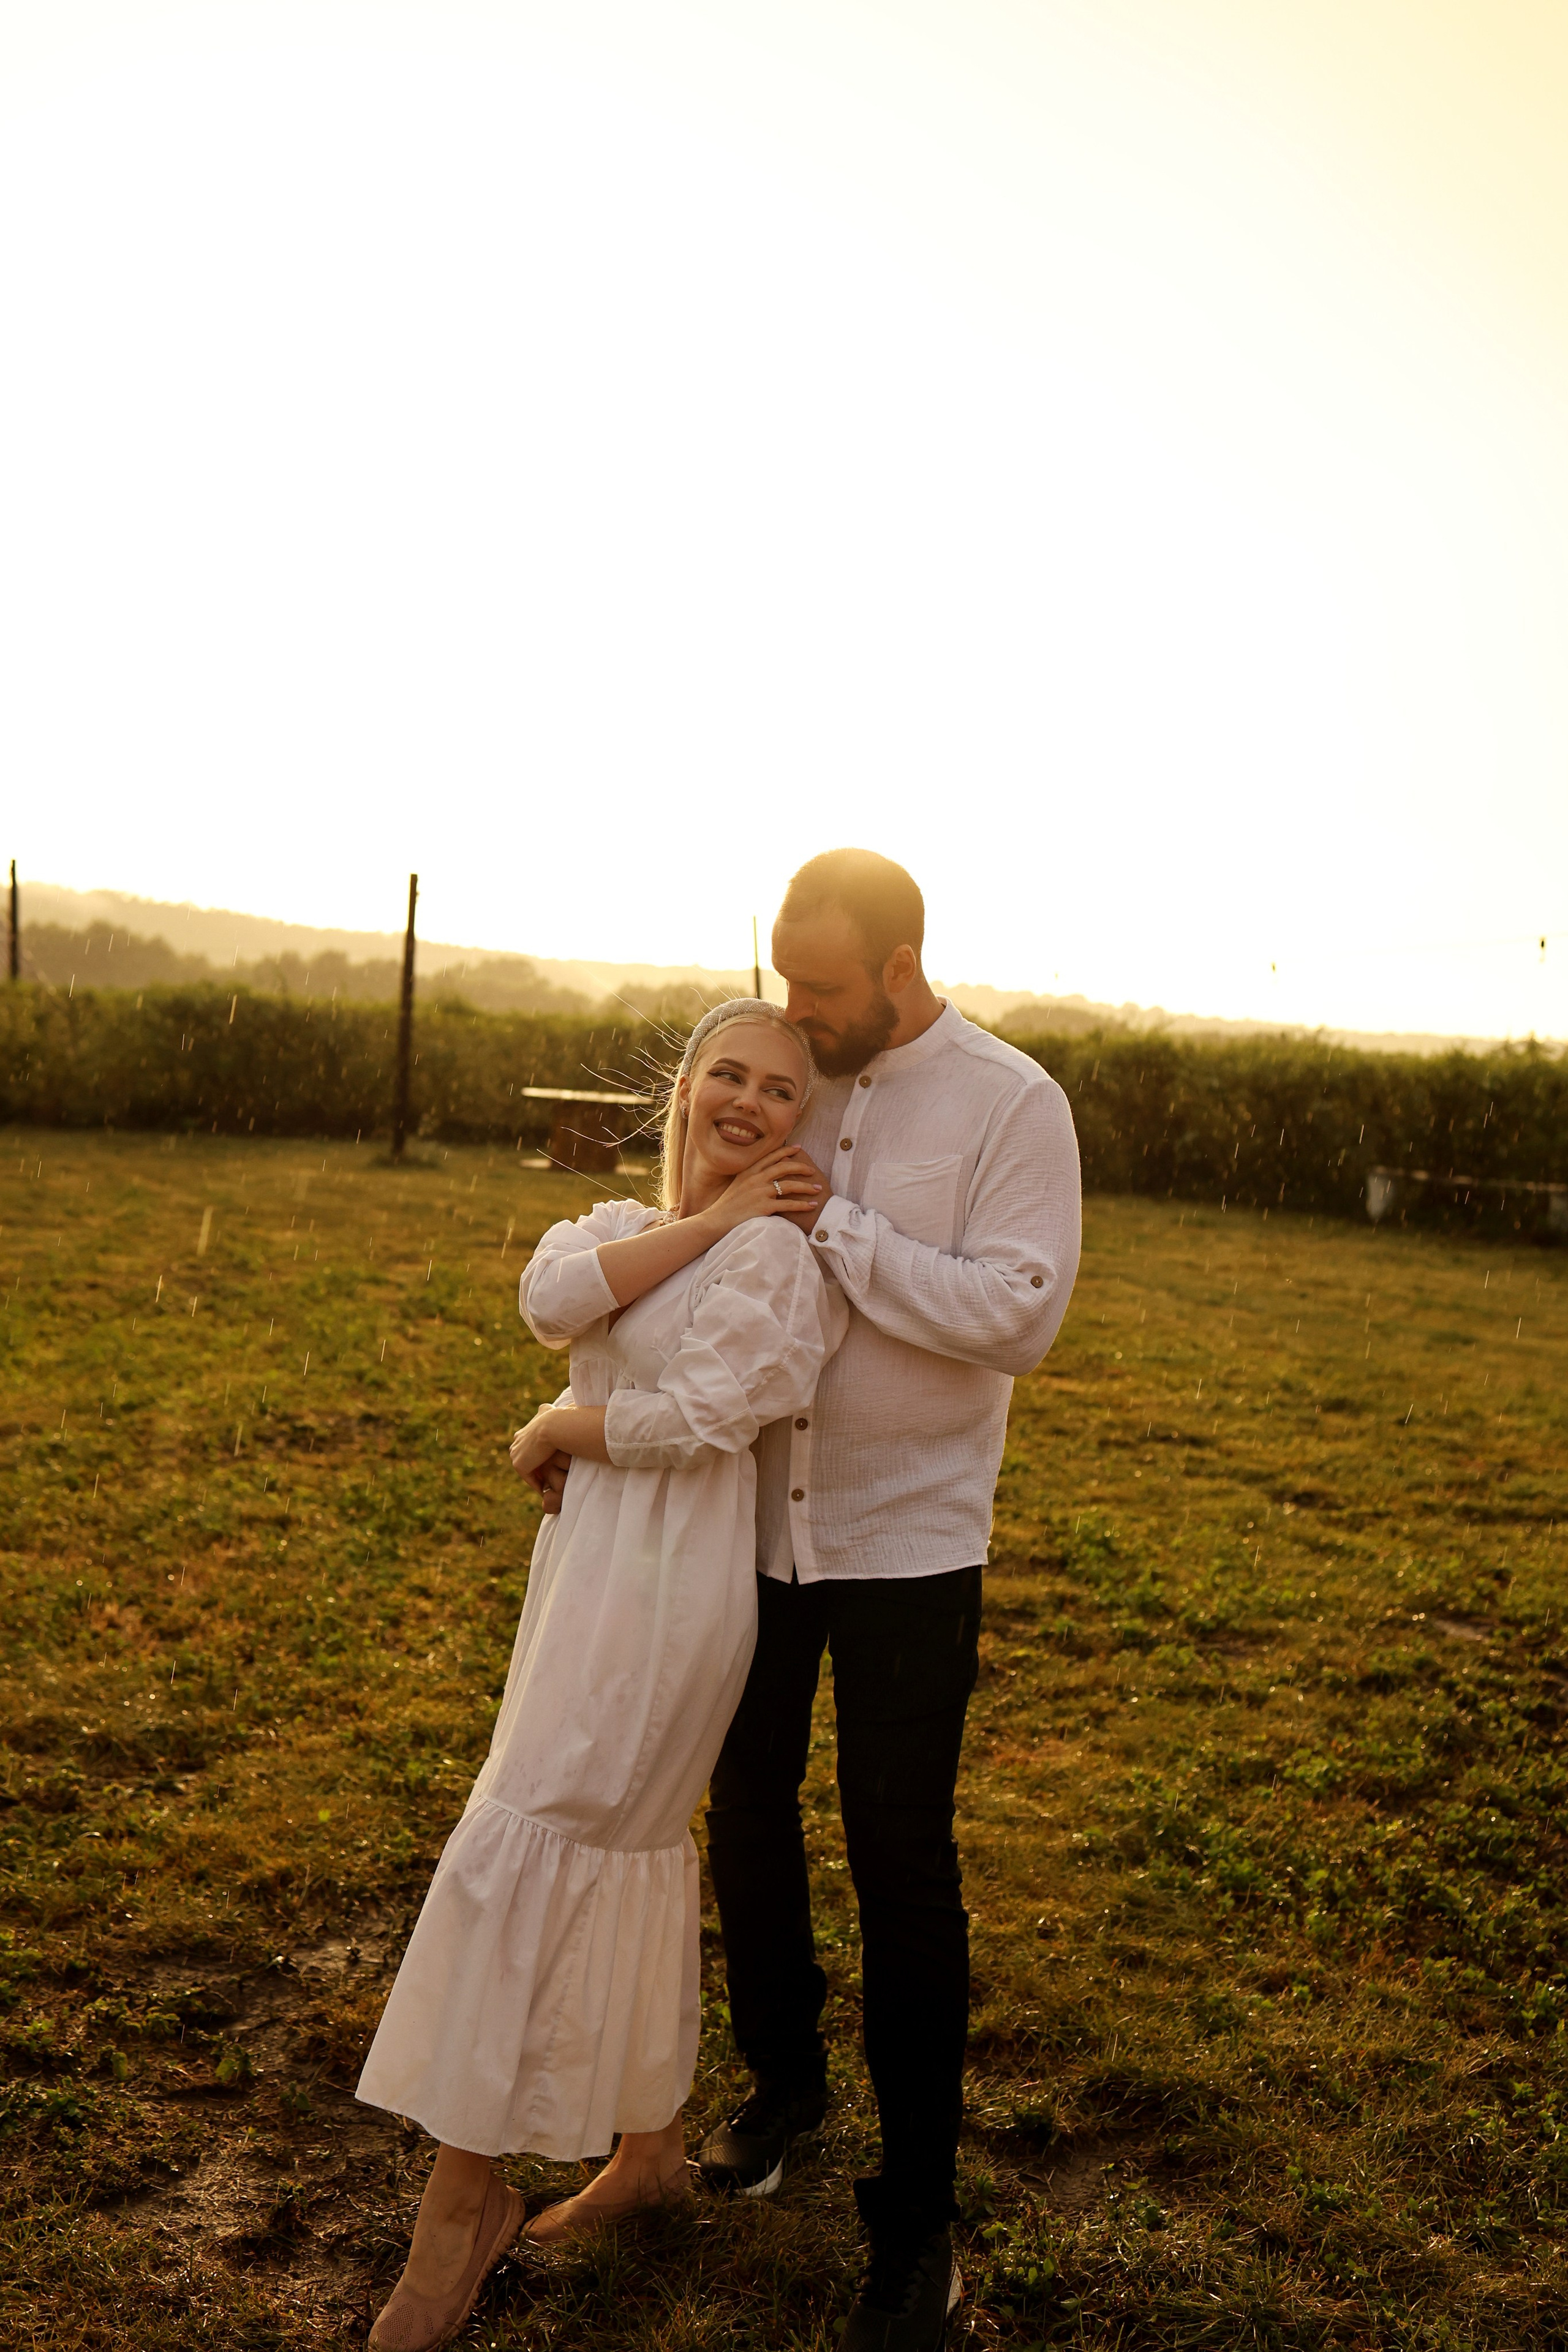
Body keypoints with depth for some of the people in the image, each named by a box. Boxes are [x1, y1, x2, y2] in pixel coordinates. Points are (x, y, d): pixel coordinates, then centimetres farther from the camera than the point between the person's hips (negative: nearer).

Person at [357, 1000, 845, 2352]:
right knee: (631, 1847, 16)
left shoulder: (775, 1252, -12)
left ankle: (464, 2198, 10)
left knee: (520, 1850, -5)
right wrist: (706, 1217, -13)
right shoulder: (624, 1220, 12)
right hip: (593, 1561, 8)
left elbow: (692, 1419, -18)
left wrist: (549, 1436, -4)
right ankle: (651, 2150, 32)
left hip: (669, 1577, -8)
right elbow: (552, 1299, -10)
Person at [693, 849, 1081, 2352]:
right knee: (747, 1818, 18)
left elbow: (1017, 1315, -21)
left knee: (901, 1868, 2)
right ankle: (782, 2083, 43)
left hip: (909, 1538, -5)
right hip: (756, 1520, 5)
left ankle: (915, 2219, 20)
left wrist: (829, 1225, -22)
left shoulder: (1010, 1103, -10)